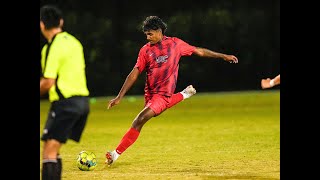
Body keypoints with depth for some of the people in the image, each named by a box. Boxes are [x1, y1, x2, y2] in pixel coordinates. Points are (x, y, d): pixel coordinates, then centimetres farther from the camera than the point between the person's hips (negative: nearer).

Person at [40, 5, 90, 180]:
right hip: (82, 100, 8)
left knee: (49, 151, -8)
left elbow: (48, 82, -16)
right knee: (54, 151, 15)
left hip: (64, 102, -8)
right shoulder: (74, 41, 13)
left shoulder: (51, 47, -12)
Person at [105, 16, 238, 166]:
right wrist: (119, 97, -4)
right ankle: (184, 95, 48)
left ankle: (117, 153, -18)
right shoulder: (145, 50, 1)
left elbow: (199, 51, 9)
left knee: (141, 119, -20)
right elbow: (134, 74, 1)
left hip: (164, 94, -5)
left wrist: (223, 56, 12)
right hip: (150, 93, 5)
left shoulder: (175, 44, -3)